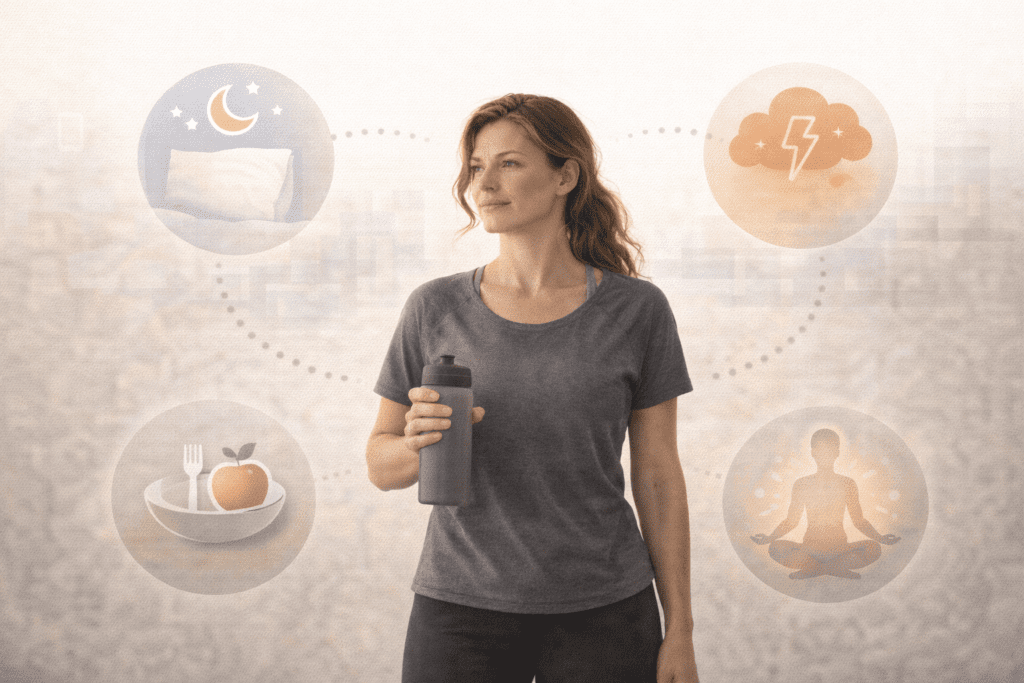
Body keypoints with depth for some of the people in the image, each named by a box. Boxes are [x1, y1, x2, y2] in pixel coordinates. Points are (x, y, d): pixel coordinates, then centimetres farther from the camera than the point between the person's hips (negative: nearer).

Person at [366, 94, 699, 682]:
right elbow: (381, 465, 5)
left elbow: (659, 477, 0)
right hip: (460, 610, 1)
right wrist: (420, 442, -18)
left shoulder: (637, 309, -3)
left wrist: (680, 631, -1)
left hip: (603, 613, -1)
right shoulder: (436, 308, -1)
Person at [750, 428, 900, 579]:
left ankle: (812, 568, -22)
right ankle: (840, 569, -27)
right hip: (809, 548, 0)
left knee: (874, 549, -29)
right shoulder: (802, 485, 6)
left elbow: (859, 521, 10)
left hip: (839, 549, 1)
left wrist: (880, 538, -7)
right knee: (775, 548, -30)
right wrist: (769, 538, -8)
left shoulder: (847, 484, 6)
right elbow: (791, 521, 9)